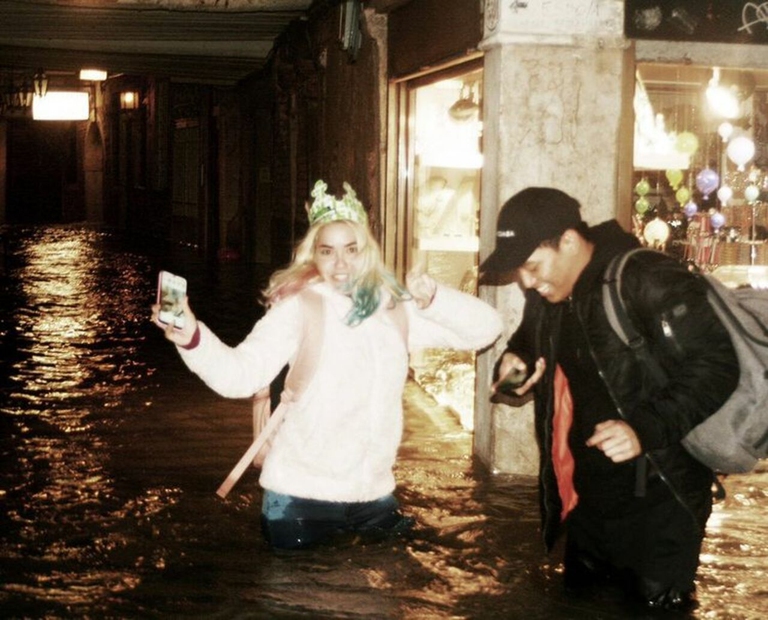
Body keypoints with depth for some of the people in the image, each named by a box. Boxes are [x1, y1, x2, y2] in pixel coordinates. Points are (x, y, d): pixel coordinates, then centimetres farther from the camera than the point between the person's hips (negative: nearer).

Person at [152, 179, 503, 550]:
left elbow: (485, 329, 0)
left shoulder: (395, 309, 0)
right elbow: (240, 374, -21)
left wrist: (434, 300, -18)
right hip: (301, 490, -4)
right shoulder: (298, 307, -12)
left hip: (372, 488, 4)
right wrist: (192, 337, -39)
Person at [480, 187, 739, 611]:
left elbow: (717, 366, -23)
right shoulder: (546, 297, 7)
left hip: (656, 499, -8)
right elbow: (527, 345, 25)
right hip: (585, 496, 8)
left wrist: (649, 428, -35)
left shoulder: (651, 282, -20)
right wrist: (513, 363, 0)